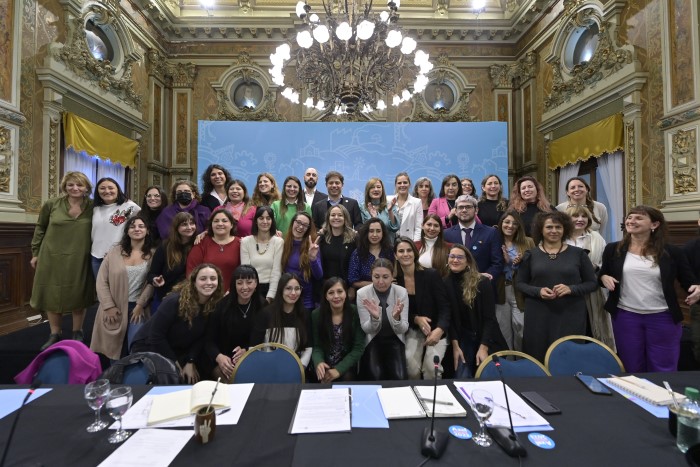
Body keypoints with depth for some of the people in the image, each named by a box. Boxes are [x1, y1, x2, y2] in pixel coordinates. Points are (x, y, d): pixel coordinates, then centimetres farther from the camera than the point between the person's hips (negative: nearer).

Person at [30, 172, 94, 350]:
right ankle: (54, 334, 27)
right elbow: (40, 228, 8)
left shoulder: (93, 207, -5)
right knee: (52, 295, 10)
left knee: (77, 296, 9)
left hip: (79, 260, -1)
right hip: (52, 257, 1)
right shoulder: (51, 204, -3)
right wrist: (35, 253, 9)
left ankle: (77, 334, 25)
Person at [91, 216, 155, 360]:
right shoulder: (115, 251, 2)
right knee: (114, 348, 7)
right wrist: (109, 306, -6)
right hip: (114, 308, 2)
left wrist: (140, 305, -10)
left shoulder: (153, 254, -2)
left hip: (137, 307, -2)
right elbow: (102, 281, 1)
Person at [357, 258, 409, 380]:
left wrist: (396, 317, -34)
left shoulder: (401, 292, -13)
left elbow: (402, 330, -12)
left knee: (399, 377, -18)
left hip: (395, 340, 1)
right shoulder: (362, 293, -15)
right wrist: (374, 317, -32)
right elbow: (366, 329, -11)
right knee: (375, 377, -22)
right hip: (372, 341, -1)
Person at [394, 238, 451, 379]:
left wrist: (439, 330, -31)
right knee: (411, 367, -19)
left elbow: (444, 307, -14)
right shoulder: (394, 280, -6)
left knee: (431, 366, -22)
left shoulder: (432, 275, -13)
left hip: (435, 329, -1)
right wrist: (416, 319, -16)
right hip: (412, 330, 2)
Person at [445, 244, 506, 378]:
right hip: (462, 339, 1)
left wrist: (483, 347, -18)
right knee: (462, 379, -8)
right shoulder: (445, 284, -5)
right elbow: (449, 318, -3)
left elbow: (489, 318, -12)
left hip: (486, 339, -1)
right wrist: (455, 346, -9)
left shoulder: (482, 282, -11)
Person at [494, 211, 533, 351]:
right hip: (500, 292, 0)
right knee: (503, 328, 10)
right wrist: (504, 261, -16)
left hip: (520, 292, 0)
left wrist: (522, 262, -14)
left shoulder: (527, 242, 4)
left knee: (521, 326, 0)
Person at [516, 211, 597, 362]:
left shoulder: (578, 253, 4)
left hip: (571, 315, 0)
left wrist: (571, 289, -12)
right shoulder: (531, 254, 3)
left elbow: (592, 283, 6)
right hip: (538, 315, 0)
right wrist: (538, 291, -13)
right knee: (537, 356, 3)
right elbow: (520, 283, 5)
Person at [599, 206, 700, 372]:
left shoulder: (671, 252, -2)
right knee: (631, 371, 15)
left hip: (663, 318, 0)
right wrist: (604, 278, -12)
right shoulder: (613, 249, 0)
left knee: (664, 371, 13)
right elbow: (603, 274, 10)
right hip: (625, 317, 1)